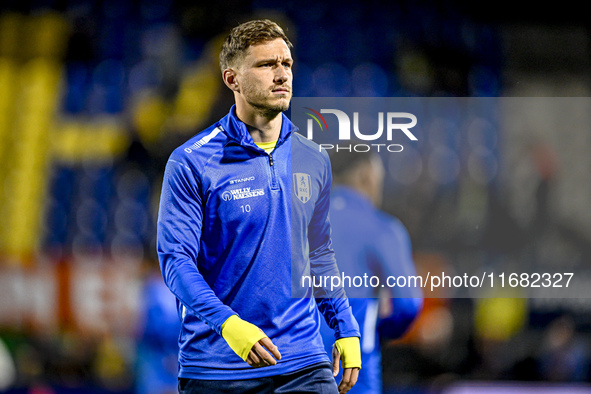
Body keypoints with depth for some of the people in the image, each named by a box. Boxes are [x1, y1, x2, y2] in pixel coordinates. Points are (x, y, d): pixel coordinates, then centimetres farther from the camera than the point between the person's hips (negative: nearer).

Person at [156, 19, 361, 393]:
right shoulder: (191, 163, -5)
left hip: (303, 363, 3)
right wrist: (227, 323, -24)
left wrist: (346, 330, 14)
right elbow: (176, 259, -10)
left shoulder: (314, 161, 10)